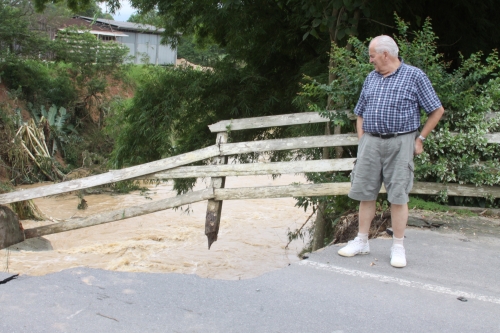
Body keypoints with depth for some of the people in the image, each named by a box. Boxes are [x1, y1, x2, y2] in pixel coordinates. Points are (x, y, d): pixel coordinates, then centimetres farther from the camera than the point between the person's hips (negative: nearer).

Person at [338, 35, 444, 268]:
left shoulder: (414, 76, -1)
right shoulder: (371, 78, 14)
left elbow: (437, 110, 1)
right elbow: (360, 113, 21)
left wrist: (420, 139, -1)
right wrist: (361, 140, 9)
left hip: (399, 144, -5)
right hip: (370, 142, 5)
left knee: (398, 196, -1)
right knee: (365, 193, 7)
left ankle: (398, 248, 9)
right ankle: (361, 242, 19)